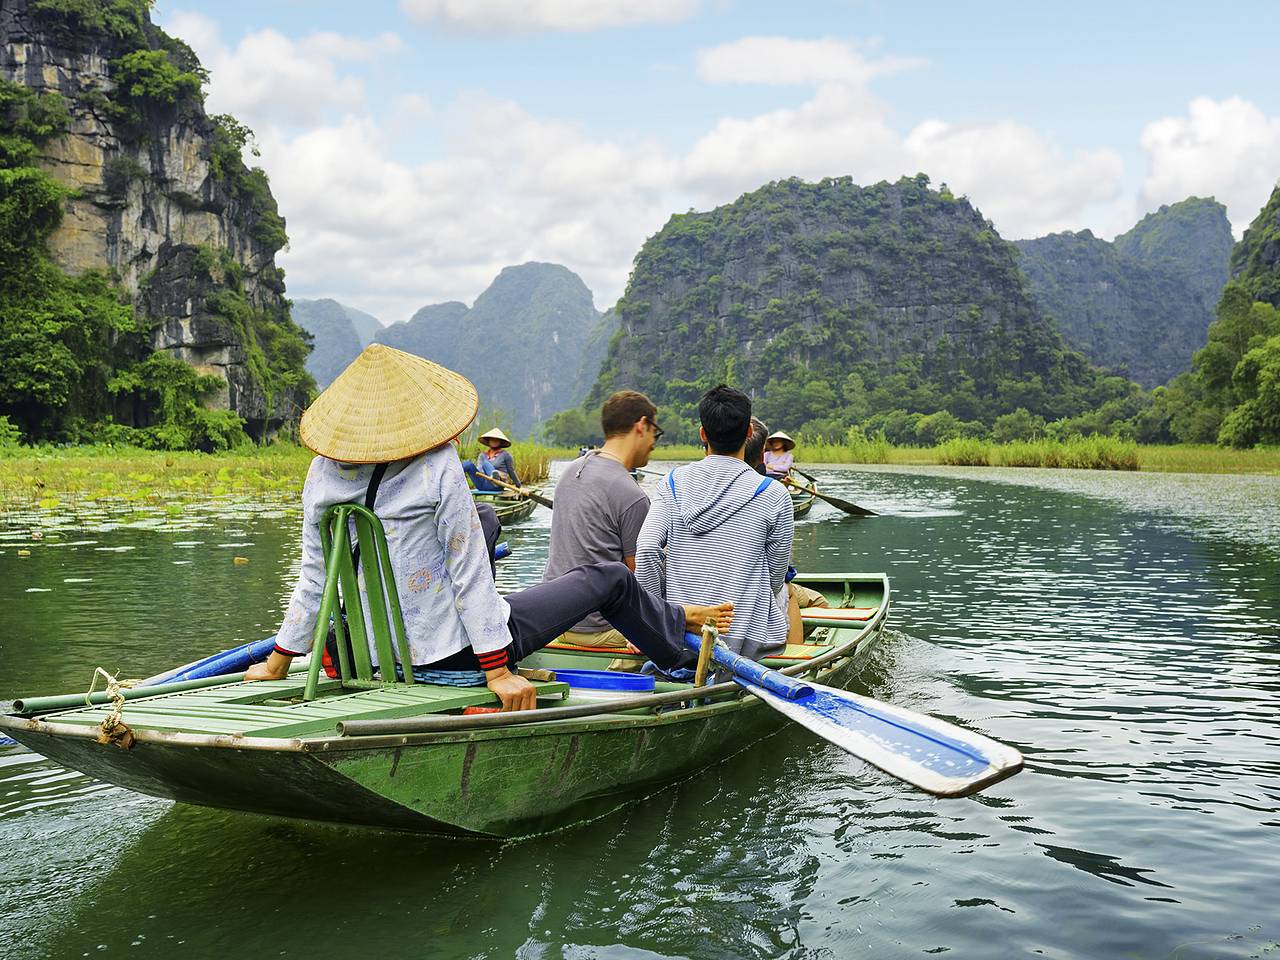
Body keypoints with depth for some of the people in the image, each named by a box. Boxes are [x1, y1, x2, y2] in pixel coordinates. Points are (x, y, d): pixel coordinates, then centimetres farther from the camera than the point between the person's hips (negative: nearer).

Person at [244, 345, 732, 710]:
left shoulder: (322, 473, -5)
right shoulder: (438, 466, -21)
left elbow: (314, 580, -1)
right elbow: (468, 572, -18)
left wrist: (278, 662, 11)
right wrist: (495, 669, -12)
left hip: (386, 659, 7)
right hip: (459, 656, -7)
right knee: (610, 578, 13)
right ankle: (673, 624, 44)